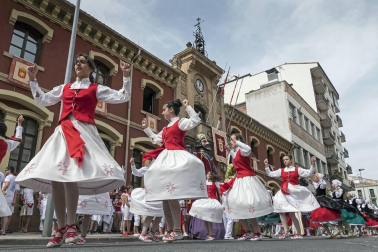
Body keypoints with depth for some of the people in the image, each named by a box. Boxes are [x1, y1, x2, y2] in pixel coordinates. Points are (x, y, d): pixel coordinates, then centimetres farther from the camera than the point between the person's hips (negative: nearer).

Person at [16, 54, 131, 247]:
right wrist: (33, 80, 25)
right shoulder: (64, 88, 24)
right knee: (54, 177, -5)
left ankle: (70, 227, -14)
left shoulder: (96, 89, 12)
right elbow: (42, 100, 28)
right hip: (62, 132, 5)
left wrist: (126, 77, 0)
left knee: (69, 176, -22)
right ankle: (61, 228, 1)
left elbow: (122, 97, 7)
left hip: (83, 132, -5)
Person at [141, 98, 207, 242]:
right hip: (166, 159, 9)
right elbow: (156, 139, 35)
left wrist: (187, 107, -11)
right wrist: (146, 128, 38)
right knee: (165, 197, 6)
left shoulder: (180, 122, 0)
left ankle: (177, 230, -13)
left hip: (176, 157, -9)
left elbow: (196, 121, -15)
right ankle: (170, 230, 11)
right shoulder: (166, 128, 24)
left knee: (172, 196, -17)